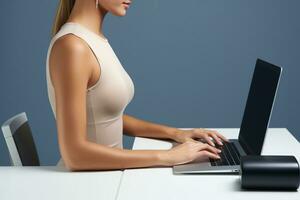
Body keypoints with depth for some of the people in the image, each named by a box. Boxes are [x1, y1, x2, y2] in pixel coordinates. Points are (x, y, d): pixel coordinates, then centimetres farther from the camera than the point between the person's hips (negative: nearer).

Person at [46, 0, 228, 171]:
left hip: (107, 174, 7)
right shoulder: (72, 47, -20)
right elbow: (74, 154, -24)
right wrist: (165, 157, -22)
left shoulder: (96, 39, 6)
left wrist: (173, 132, 3)